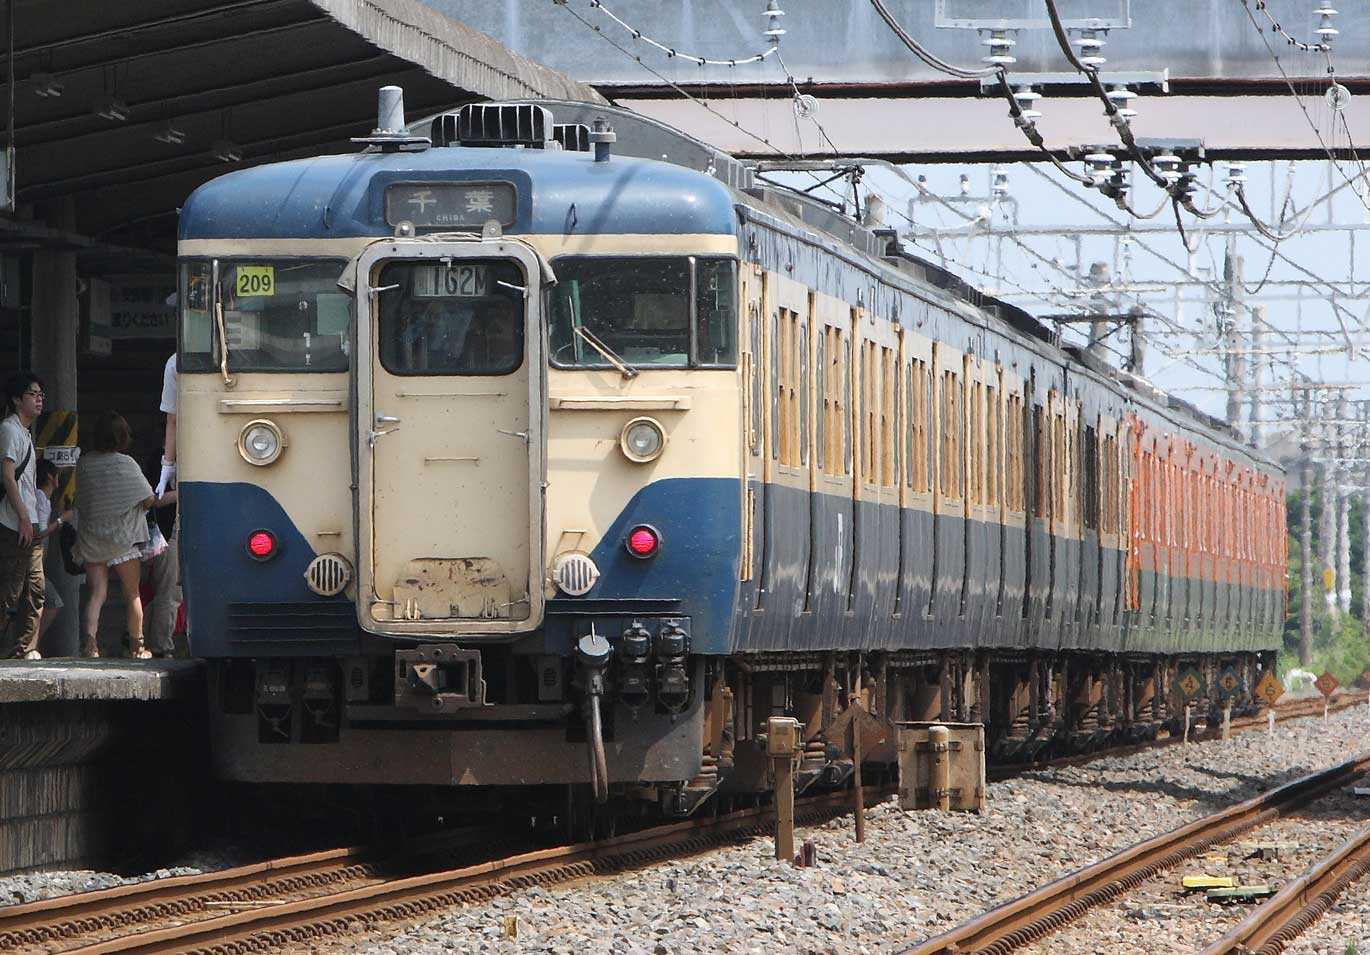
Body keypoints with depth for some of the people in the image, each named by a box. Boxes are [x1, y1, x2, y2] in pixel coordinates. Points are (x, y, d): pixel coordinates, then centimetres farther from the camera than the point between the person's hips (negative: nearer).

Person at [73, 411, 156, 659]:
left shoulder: (84, 463, 1)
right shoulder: (125, 464, -11)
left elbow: (81, 500, 6)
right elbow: (148, 500, -6)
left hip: (90, 538, 3)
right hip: (123, 538, -3)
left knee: (96, 594, -1)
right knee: (133, 595, 11)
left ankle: (89, 640, -22)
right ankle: (136, 646, 17)